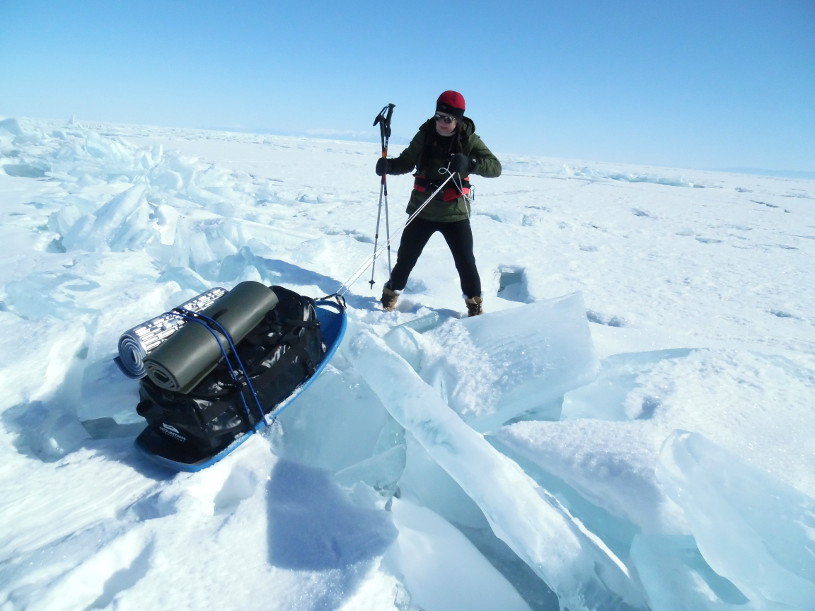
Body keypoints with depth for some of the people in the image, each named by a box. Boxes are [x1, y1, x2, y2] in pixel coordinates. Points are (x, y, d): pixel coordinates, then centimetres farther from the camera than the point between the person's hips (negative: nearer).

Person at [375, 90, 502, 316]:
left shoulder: (469, 140, -6)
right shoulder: (424, 136, -2)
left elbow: (495, 167, -14)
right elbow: (407, 161, 8)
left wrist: (469, 163, -32)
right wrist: (389, 165, -15)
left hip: (454, 213, -1)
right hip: (421, 210, 1)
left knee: (465, 261, 2)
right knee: (406, 257, 7)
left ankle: (475, 303, 22)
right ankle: (390, 295, 29)